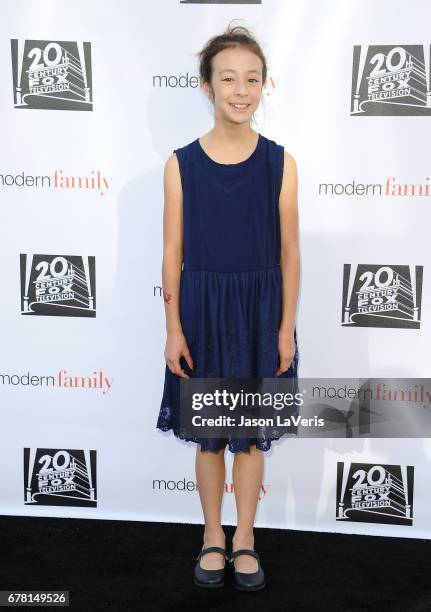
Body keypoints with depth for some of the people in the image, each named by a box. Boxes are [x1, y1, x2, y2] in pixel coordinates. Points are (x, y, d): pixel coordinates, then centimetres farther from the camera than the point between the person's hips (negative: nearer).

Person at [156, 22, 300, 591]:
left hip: (260, 312, 0)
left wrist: (286, 327, -4)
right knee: (208, 431, 12)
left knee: (252, 432, 13)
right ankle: (213, 535, 33)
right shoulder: (182, 164, -4)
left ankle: (244, 537, 33)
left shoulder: (280, 162, -3)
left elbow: (289, 252, -1)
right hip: (202, 310, 0)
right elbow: (173, 254, -2)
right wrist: (173, 329, -6)